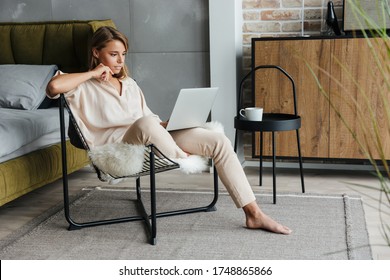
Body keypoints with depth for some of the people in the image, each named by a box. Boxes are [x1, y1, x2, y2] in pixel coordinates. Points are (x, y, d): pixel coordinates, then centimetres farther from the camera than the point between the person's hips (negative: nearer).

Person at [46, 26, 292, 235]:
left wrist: (168, 124, 4)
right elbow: (53, 87, -17)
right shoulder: (84, 87, 5)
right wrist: (93, 73, -5)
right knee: (145, 123, -43)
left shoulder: (130, 84, 25)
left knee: (220, 141, -12)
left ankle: (254, 214, -10)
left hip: (154, 140, 6)